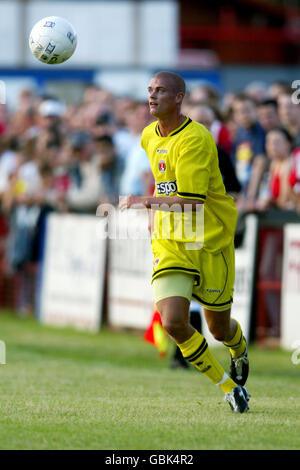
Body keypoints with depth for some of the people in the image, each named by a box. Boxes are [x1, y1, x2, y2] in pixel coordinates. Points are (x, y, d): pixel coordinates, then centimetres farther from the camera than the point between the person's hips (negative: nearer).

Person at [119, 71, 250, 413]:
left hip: (211, 244, -5)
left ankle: (239, 350, 49)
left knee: (220, 329, 9)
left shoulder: (195, 139, -20)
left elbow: (191, 202, -28)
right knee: (173, 323, -15)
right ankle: (229, 386, 5)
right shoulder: (149, 136, 4)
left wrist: (144, 201, -32)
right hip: (169, 245, 5)